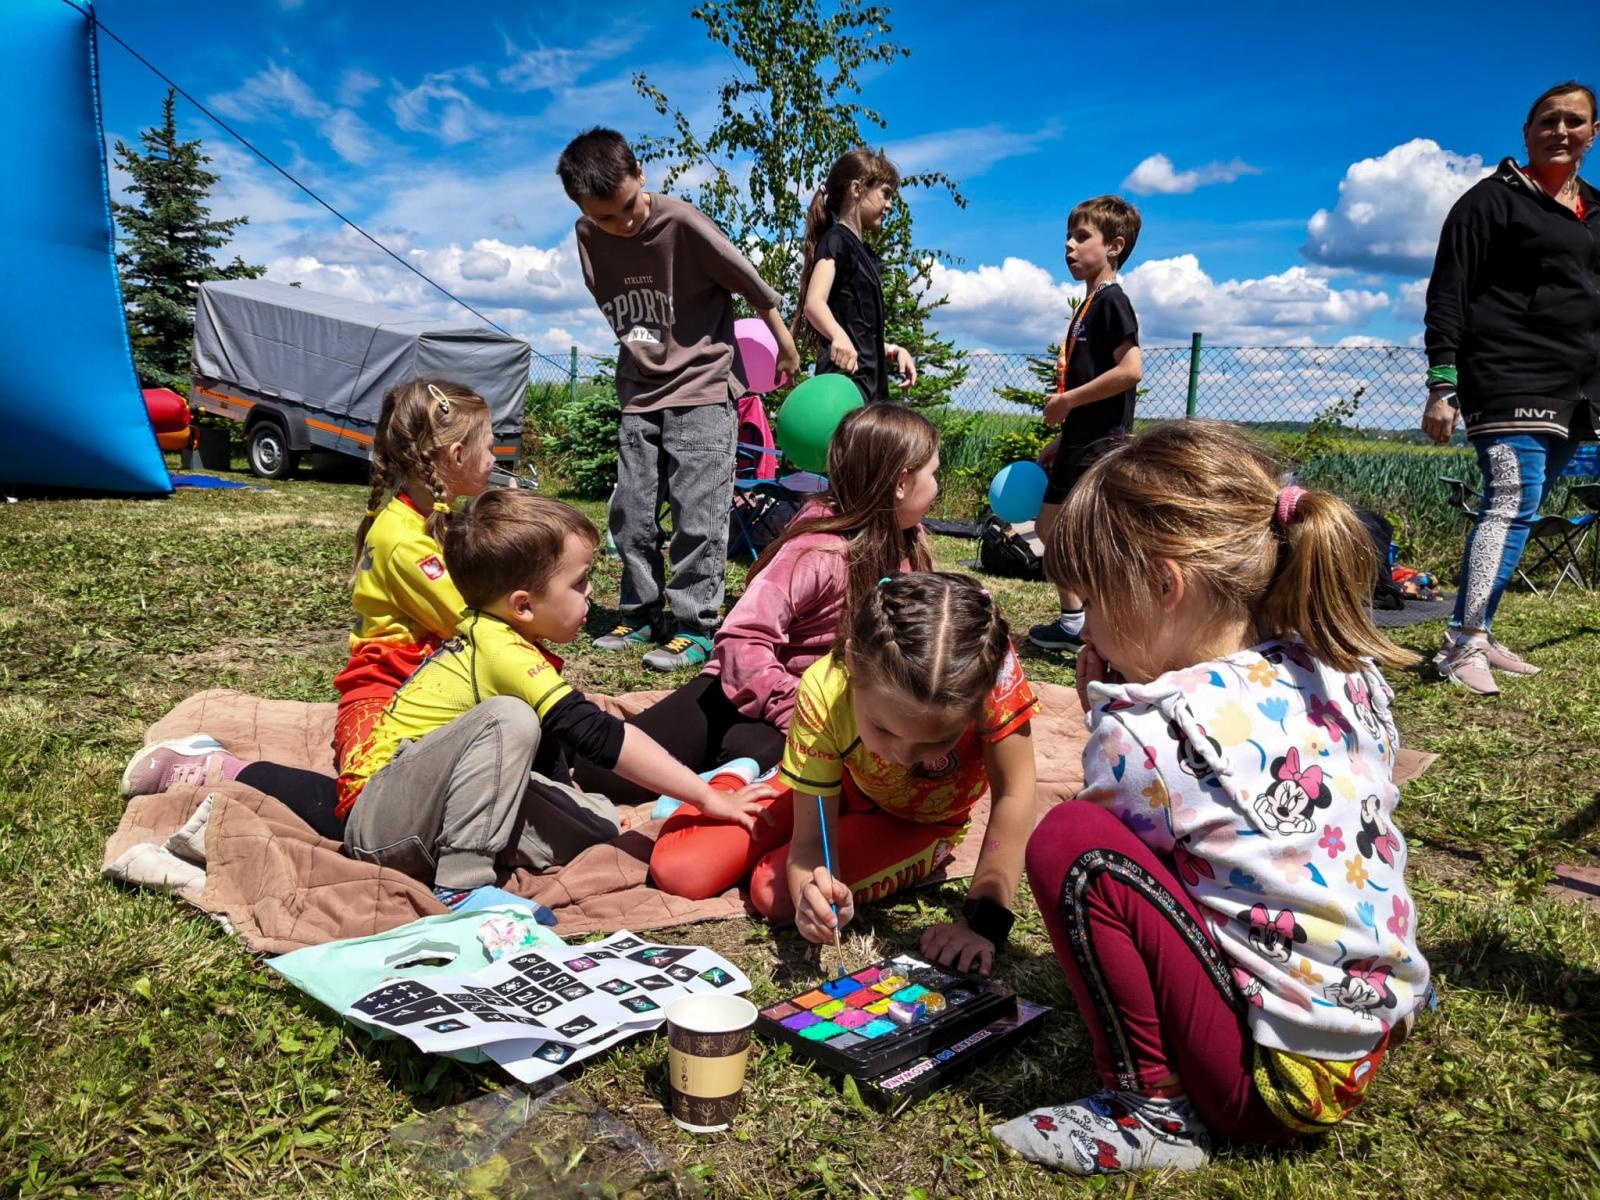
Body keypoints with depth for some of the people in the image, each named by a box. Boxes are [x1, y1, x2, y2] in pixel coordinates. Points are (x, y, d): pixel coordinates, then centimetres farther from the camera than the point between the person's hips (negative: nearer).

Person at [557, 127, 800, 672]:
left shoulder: (683, 222, -17)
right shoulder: (588, 236, -1)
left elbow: (754, 287, -9)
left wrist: (787, 350, 1)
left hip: (703, 388, -5)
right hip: (640, 394, 6)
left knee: (697, 511, -7)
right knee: (630, 513, 6)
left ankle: (696, 626, 1)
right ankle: (640, 614, 19)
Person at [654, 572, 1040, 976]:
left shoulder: (990, 670, -40)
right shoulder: (823, 692, -37)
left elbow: (1012, 796, -30)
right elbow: (810, 842, -30)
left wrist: (984, 919, -37)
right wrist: (810, 893, -51)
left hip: (920, 823, -1)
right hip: (837, 790, 1)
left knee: (772, 891, -25)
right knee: (676, 870, -10)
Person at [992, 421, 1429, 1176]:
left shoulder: (1147, 737, -25)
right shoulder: (1344, 674, -3)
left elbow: (1086, 861, -6)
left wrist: (1106, 713, -6)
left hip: (1279, 1080, -8)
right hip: (1376, 1036, 8)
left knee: (1068, 839, -18)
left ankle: (1150, 1112, -5)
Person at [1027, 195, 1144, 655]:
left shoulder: (1112, 301, -12)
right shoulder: (1089, 304, 17)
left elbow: (1130, 370, -24)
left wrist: (1067, 400, -18)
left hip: (1102, 443, -10)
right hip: (1081, 441, 10)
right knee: (1050, 530, 16)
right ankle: (1073, 623, 26)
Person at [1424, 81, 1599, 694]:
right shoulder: (1495, 199, -1)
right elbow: (1447, 296, -7)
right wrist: (1442, 385, -16)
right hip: (1508, 384, -7)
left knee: (1517, 511, 5)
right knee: (1512, 507, -17)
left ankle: (1474, 634, 10)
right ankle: (1463, 644, -18)